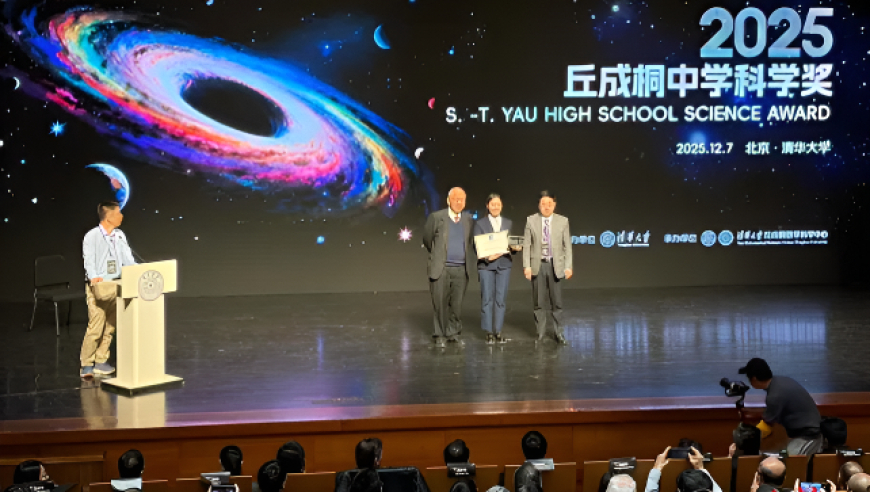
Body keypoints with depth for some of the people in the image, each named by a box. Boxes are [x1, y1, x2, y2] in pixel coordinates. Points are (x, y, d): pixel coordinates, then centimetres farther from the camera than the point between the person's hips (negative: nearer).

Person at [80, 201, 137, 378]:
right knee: (95, 327, -9)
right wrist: (93, 277, -34)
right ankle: (86, 365, 1)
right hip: (97, 286, -6)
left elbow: (128, 259, 7)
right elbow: (89, 260, -16)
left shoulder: (120, 236, 11)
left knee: (110, 326, 9)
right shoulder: (91, 236, -7)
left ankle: (101, 362, 19)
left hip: (115, 286, 6)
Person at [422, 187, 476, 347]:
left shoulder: (468, 220, 9)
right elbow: (427, 239, 8)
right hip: (441, 268, -3)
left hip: (461, 269, 3)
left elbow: (472, 242, 20)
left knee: (457, 304, 5)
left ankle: (453, 334, 17)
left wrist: (470, 260, 10)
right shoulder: (436, 217, -1)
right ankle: (439, 335, 10)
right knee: (440, 303, 1)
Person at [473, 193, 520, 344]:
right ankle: (489, 333, 3)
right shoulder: (480, 224, 5)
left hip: (504, 264, 2)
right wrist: (486, 257, -17)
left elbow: (511, 242, 14)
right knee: (487, 299, -2)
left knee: (500, 299, 3)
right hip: (486, 265, -2)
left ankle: (498, 332, 9)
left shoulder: (508, 223, 14)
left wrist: (514, 247, -9)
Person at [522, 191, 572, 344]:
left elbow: (567, 245, 4)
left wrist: (569, 266, -3)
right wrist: (526, 266, -5)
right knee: (539, 302, 5)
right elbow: (526, 245, 2)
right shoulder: (531, 220, 2)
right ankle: (540, 333, 15)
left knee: (556, 302, 3)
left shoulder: (562, 221, 4)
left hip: (556, 265, 0)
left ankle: (559, 333, 11)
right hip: (538, 265, 0)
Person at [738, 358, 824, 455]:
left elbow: (764, 430, -13)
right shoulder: (780, 381, 2)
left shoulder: (775, 396, -24)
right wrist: (756, 416, 13)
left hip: (807, 436, -9)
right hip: (808, 431, 9)